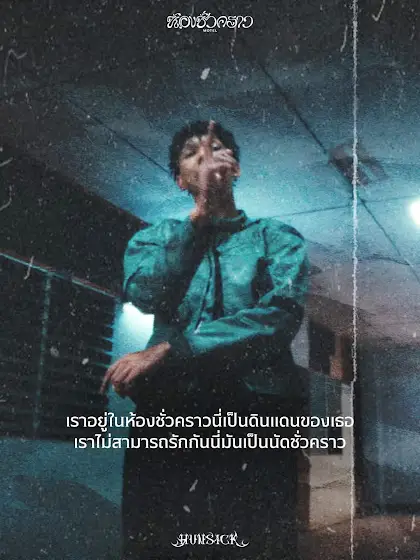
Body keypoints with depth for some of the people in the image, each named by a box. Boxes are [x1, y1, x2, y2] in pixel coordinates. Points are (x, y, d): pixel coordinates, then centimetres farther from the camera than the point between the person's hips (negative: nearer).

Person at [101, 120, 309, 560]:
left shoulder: (278, 237, 11)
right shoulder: (154, 238, 17)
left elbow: (280, 317, -8)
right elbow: (145, 295, -5)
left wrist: (168, 351, -14)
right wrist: (201, 214, -15)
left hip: (257, 411, -1)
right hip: (168, 411, 2)